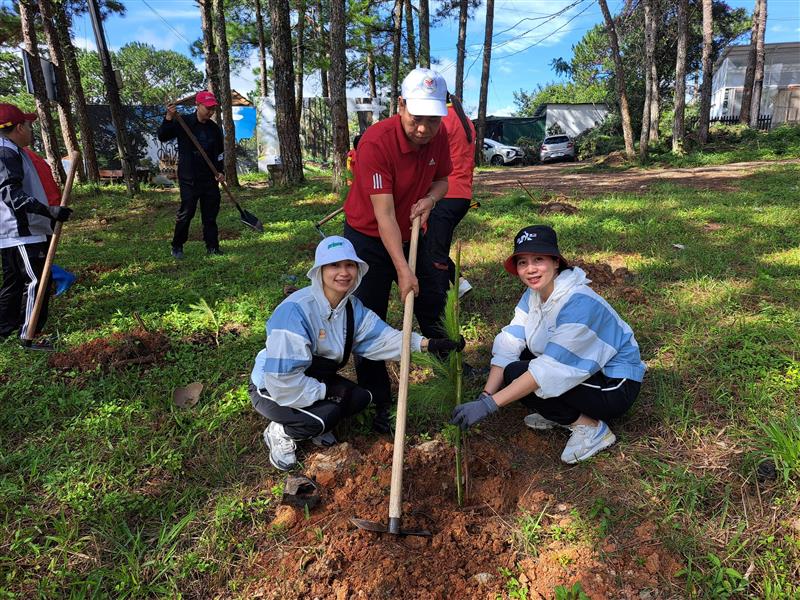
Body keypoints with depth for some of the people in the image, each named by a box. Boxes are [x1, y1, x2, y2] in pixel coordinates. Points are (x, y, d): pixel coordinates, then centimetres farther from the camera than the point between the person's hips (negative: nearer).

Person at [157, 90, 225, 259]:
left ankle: (212, 247, 15)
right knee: (186, 212, -4)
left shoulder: (214, 128, 9)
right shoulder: (183, 122, -3)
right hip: (188, 178, -4)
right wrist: (169, 118, -23)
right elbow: (162, 137, -9)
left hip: (210, 177, 4)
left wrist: (220, 171, 3)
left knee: (211, 213, 6)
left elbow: (220, 152, 16)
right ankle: (177, 247, 10)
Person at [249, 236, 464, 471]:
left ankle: (315, 426, 13)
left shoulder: (352, 306, -5)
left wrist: (427, 343, -28)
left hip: (312, 381, 7)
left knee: (361, 397, -9)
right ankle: (280, 432, 1)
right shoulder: (295, 310, -32)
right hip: (271, 389, -7)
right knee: (326, 416, -28)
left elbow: (381, 337, -17)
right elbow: (282, 380, -33)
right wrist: (325, 390, -24)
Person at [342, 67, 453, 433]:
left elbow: (442, 179, 9)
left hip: (411, 235, 6)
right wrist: (402, 270, -36)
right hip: (369, 238, -5)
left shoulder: (439, 137, -9)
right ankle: (378, 404, 11)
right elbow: (384, 215, -32)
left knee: (433, 306, 14)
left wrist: (429, 199, -15)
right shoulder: (375, 142, -29)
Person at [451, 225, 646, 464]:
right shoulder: (533, 295, -3)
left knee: (515, 373, -22)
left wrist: (490, 404, -34)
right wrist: (485, 396, -23)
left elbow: (549, 370, -33)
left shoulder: (579, 303, -29)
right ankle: (559, 412, 7)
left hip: (617, 386, -8)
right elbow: (507, 346, -10)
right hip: (587, 370, 8)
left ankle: (591, 427, -9)